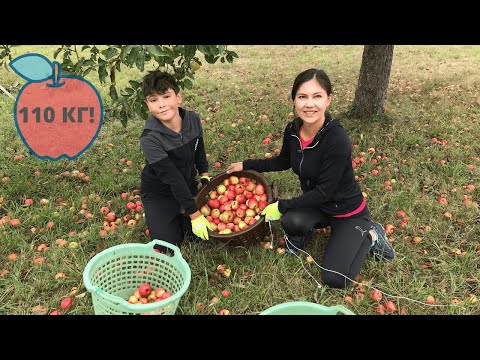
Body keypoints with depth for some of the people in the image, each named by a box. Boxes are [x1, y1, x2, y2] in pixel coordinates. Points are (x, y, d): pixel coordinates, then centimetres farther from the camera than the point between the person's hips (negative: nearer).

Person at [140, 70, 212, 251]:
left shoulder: (193, 119, -15)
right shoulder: (150, 139, -30)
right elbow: (173, 179, -30)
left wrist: (205, 175, 7)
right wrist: (195, 214, -27)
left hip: (188, 185, 4)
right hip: (159, 193, -4)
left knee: (199, 234, -5)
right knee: (168, 244, -9)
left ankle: (179, 213, 22)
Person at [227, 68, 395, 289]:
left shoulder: (336, 139, -33)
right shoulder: (292, 130, -12)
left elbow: (324, 191, -26)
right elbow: (283, 162, 9)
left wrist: (281, 206, -22)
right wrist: (246, 165, 7)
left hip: (347, 211, -4)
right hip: (316, 205, 5)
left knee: (335, 279, -13)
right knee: (291, 221, -29)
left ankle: (368, 235, 11)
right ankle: (300, 237, 8)